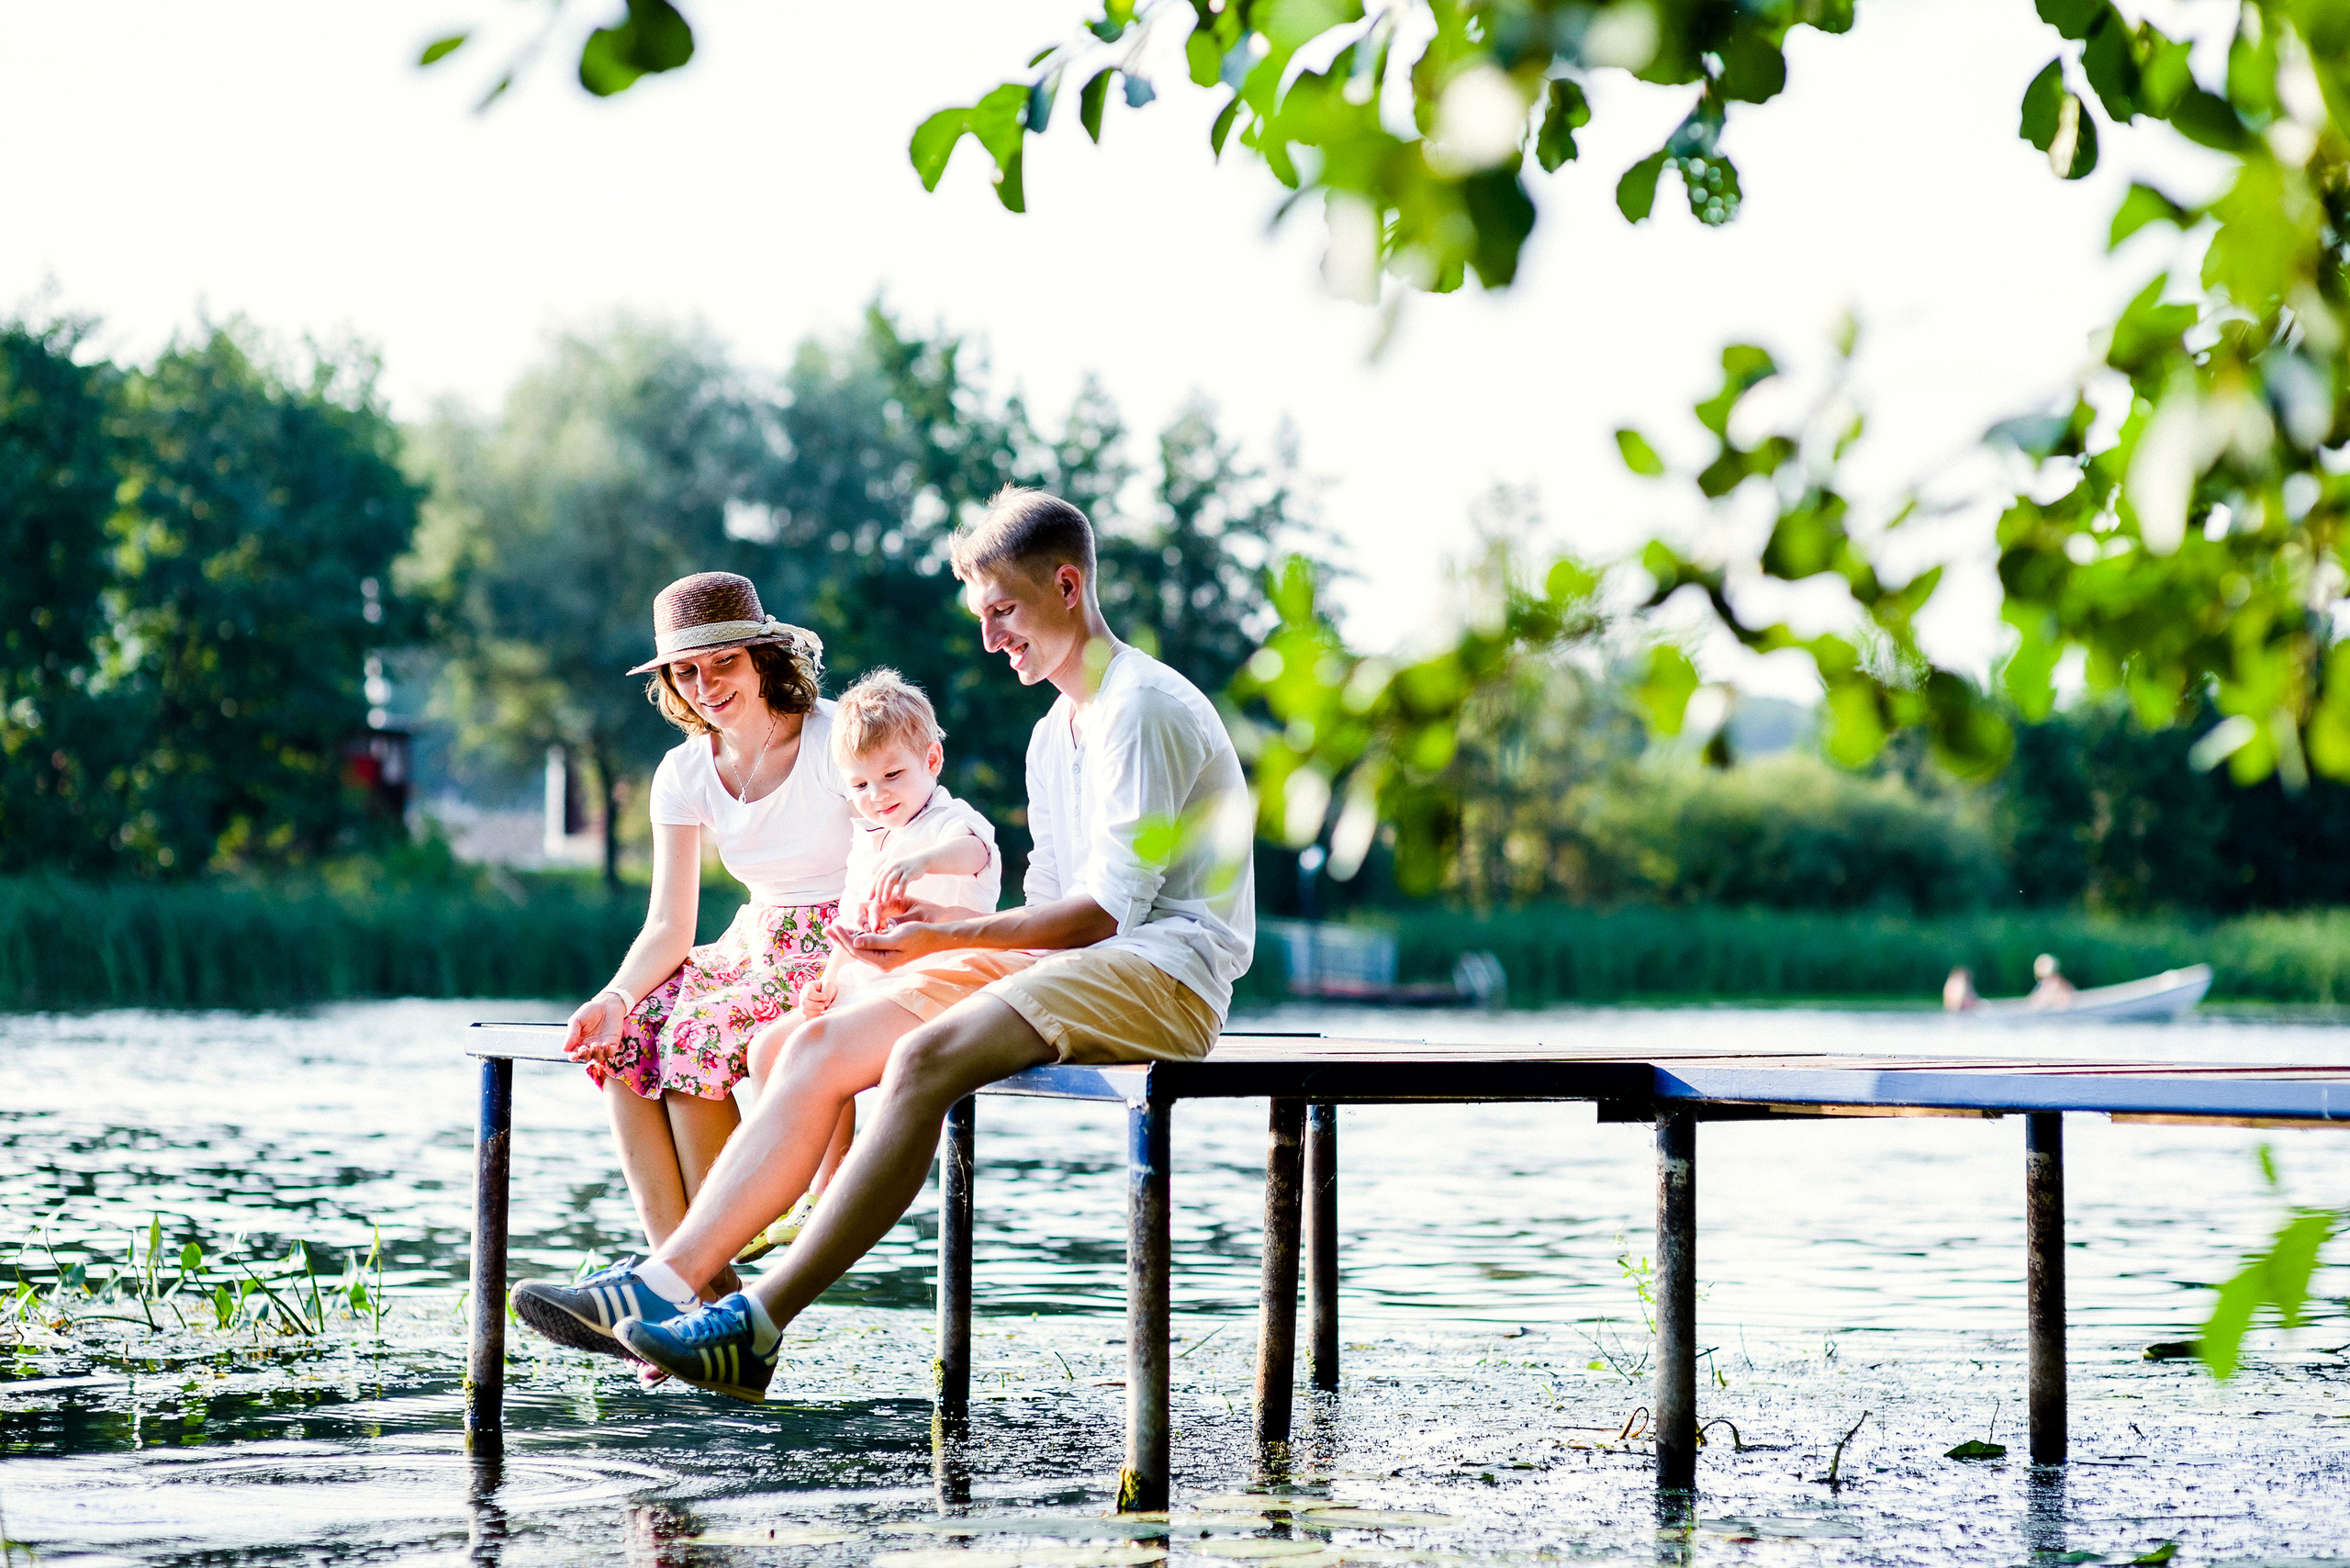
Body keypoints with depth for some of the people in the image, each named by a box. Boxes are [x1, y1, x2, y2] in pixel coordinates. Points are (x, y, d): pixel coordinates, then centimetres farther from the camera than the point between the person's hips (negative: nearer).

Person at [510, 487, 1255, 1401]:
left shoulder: (1144, 709, -9)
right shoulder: (1054, 736, 22)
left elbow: (1109, 908, -16)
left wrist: (953, 938, -17)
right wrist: (939, 926, 2)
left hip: (1161, 978, -9)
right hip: (1064, 969, 9)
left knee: (925, 1060, -33)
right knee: (819, 1045, -8)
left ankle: (756, 1327, -36)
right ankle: (667, 1282, -15)